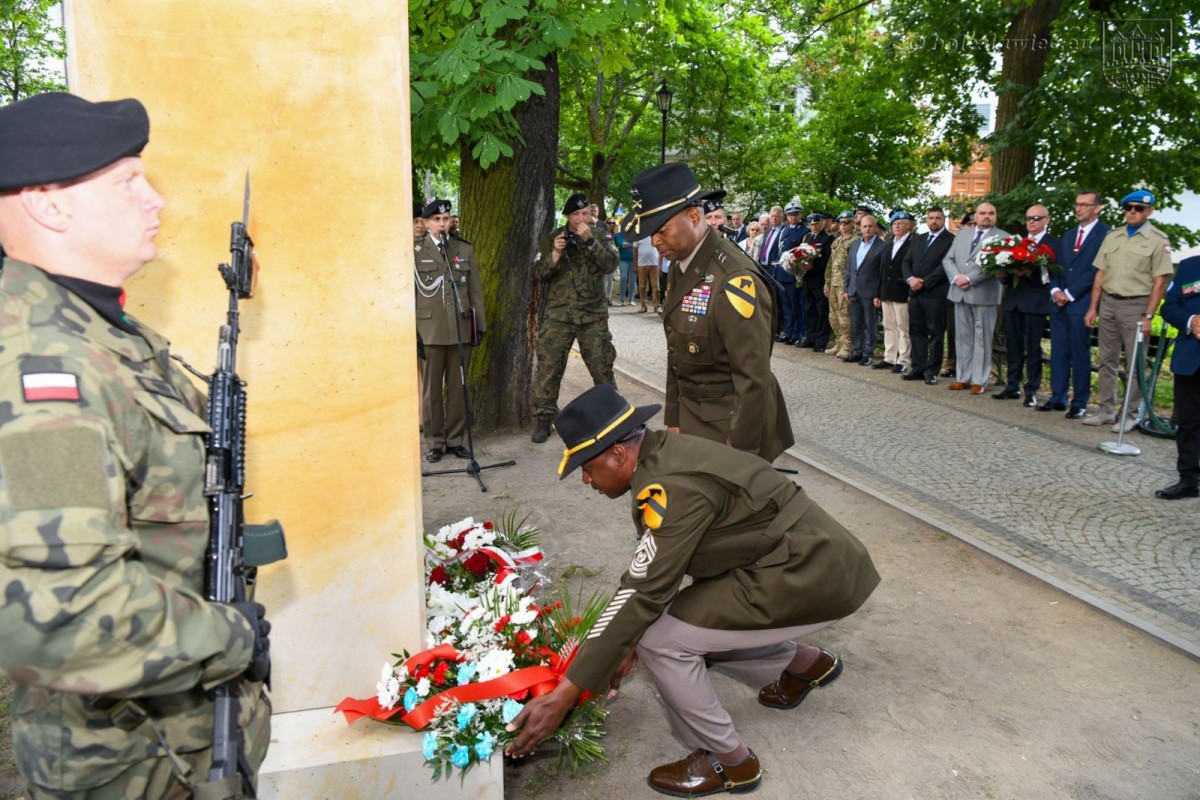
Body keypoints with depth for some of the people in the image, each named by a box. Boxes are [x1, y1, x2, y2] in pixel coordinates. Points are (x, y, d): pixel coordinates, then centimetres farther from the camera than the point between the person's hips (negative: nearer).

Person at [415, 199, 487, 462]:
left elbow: (475, 290, 11)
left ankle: (455, 439, 16)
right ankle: (434, 442, 13)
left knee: (458, 388, 6)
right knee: (431, 388, 3)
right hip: (429, 329, -2)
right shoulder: (415, 252, 3)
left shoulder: (465, 249, 11)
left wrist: (479, 324, 6)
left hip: (461, 329, 2)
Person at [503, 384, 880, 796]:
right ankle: (806, 663, 30)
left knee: (660, 639, -12)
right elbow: (652, 572, 12)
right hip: (812, 557, 10)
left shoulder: (673, 486, -25)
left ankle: (729, 761, 8)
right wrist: (627, 645, 17)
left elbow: (641, 594, -25)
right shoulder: (663, 454, 3)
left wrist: (564, 696, -21)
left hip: (813, 576, -9)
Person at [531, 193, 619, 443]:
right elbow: (539, 273, 0)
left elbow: (610, 266, -12)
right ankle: (543, 419, 7)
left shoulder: (601, 236, 4)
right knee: (548, 367, -3)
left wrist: (590, 240, -21)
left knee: (602, 366, 5)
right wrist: (555, 253, -16)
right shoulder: (552, 238, 5)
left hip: (593, 314, 0)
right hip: (558, 314, 0)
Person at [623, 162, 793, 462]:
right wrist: (674, 420, 9)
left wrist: (739, 454, -18)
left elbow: (754, 379, -21)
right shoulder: (681, 266, 4)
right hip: (690, 420, 7)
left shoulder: (734, 281, -23)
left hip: (730, 426, -7)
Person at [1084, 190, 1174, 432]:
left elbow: (1160, 282, -7)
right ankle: (1106, 410, 18)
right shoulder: (1112, 236, 10)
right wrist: (1093, 308, 7)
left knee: (1134, 364, 1)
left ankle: (1132, 415, 9)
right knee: (1107, 360, 10)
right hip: (1108, 303, 5)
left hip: (1136, 305, -5)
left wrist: (1148, 316, -13)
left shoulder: (1157, 240, -4)